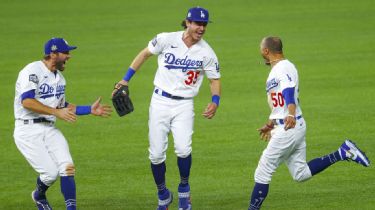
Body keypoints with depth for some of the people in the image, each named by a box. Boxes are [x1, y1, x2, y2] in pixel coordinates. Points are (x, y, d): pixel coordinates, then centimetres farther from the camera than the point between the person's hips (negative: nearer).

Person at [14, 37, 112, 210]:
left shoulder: (59, 78, 15)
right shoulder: (32, 71, -13)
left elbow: (63, 107, 24)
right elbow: (26, 101, -26)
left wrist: (90, 110, 16)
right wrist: (56, 112, -30)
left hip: (49, 129, 7)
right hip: (28, 131, -7)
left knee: (67, 168, -13)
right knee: (51, 173, -11)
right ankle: (39, 196, 21)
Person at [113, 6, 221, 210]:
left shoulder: (206, 53, -6)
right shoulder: (166, 40, -8)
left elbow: (214, 80, 4)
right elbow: (145, 53, 7)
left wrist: (215, 102, -15)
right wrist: (125, 80, 6)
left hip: (184, 105, -1)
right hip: (160, 102, 1)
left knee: (183, 149, -21)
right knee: (156, 154, 0)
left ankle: (184, 190, 7)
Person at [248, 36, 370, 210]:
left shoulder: (284, 68, -14)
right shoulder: (276, 71, 18)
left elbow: (289, 92, -33)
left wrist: (290, 115, -50)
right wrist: (271, 124, 40)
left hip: (289, 129, -10)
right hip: (296, 127, 10)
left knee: (262, 173, -5)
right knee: (301, 174, 11)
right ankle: (342, 153, 9)